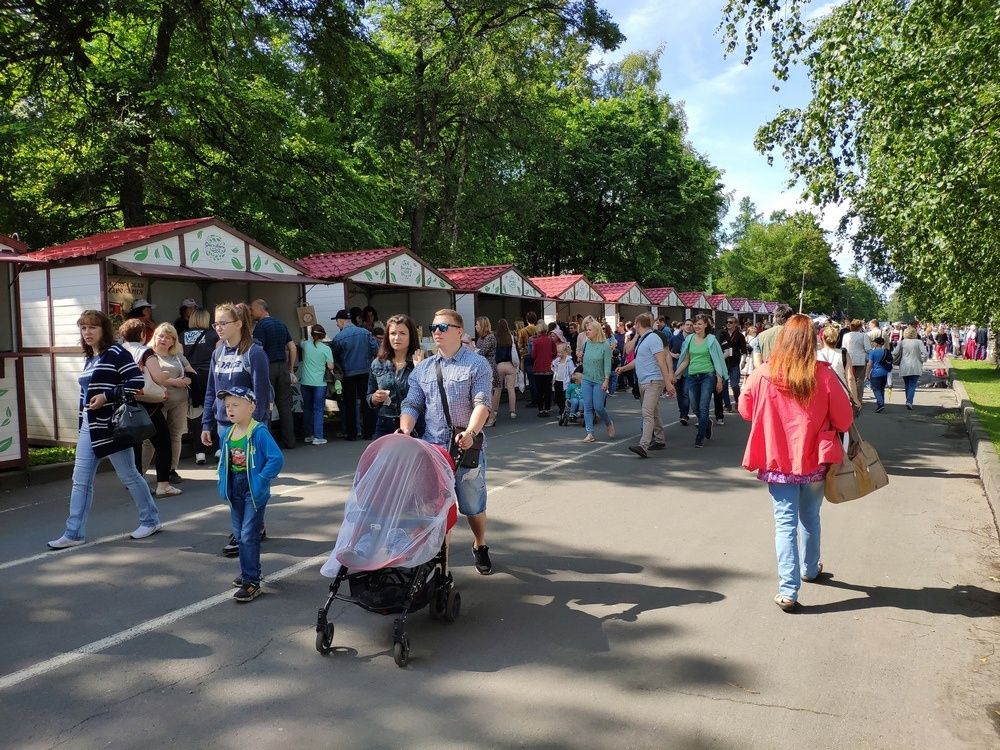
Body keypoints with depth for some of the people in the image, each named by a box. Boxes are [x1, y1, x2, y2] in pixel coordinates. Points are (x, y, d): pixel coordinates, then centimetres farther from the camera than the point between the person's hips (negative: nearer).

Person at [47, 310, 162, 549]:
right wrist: (83, 420, 16)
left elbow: (137, 381, -18)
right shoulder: (89, 358, 15)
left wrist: (107, 397, -23)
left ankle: (150, 520, 20)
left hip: (111, 426, -8)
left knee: (129, 476, 4)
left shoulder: (116, 353, -10)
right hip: (88, 427, 8)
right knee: (81, 481, 5)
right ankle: (74, 534, 10)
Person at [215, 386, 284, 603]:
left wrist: (261, 480, -20)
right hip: (234, 490, 7)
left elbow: (277, 459, -21)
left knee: (249, 535, -8)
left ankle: (252, 581, -1)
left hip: (254, 491, -7)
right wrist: (223, 481, 9)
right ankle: (248, 572, 33)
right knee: (239, 534, 16)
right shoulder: (227, 434, 4)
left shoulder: (259, 432, -18)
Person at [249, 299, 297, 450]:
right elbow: (293, 348, 14)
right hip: (283, 366, 6)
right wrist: (291, 369, 18)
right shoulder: (281, 324, 14)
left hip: (267, 368, -6)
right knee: (285, 405, 9)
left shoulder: (261, 326, -8)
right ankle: (289, 441, 10)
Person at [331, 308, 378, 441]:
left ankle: (351, 433, 12)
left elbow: (335, 358, -1)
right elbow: (375, 348, -3)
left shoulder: (339, 338, -11)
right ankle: (368, 432, 11)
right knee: (366, 402, 9)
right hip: (365, 371, 2)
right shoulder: (365, 332, -3)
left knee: (350, 404, 8)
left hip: (348, 374, -2)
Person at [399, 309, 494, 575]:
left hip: (467, 447, -3)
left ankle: (480, 547, 33)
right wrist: (405, 429, -10)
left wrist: (471, 432, -27)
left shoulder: (477, 365, -1)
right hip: (432, 446, 3)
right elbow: (412, 404, 10)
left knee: (473, 505, 8)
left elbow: (482, 403, -11)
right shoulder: (422, 369, 13)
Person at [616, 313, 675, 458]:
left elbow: (662, 361, -19)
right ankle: (660, 441, 29)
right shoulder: (641, 340, 16)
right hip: (643, 381, 10)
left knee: (647, 413, -19)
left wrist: (668, 382, -23)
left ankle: (643, 446, -28)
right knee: (653, 413, 18)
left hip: (653, 381, -10)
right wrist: (624, 368, 30)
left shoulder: (653, 338, -14)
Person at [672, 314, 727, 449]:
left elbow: (717, 360, -2)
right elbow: (685, 361, 13)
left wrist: (719, 380, -7)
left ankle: (700, 438, 1)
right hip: (692, 376, 4)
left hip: (707, 376, -4)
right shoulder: (689, 339, 8)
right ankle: (707, 424, 38)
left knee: (703, 408, -6)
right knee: (695, 407, 8)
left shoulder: (711, 340, -2)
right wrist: (675, 374, 6)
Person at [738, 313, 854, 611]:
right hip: (814, 460, 1)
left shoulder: (763, 374, -12)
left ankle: (788, 591, -1)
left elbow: (746, 411, 3)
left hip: (778, 460, -1)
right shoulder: (822, 375, -14)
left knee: (785, 522, 4)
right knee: (810, 517, 22)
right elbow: (844, 420, -7)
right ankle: (810, 569, 42)